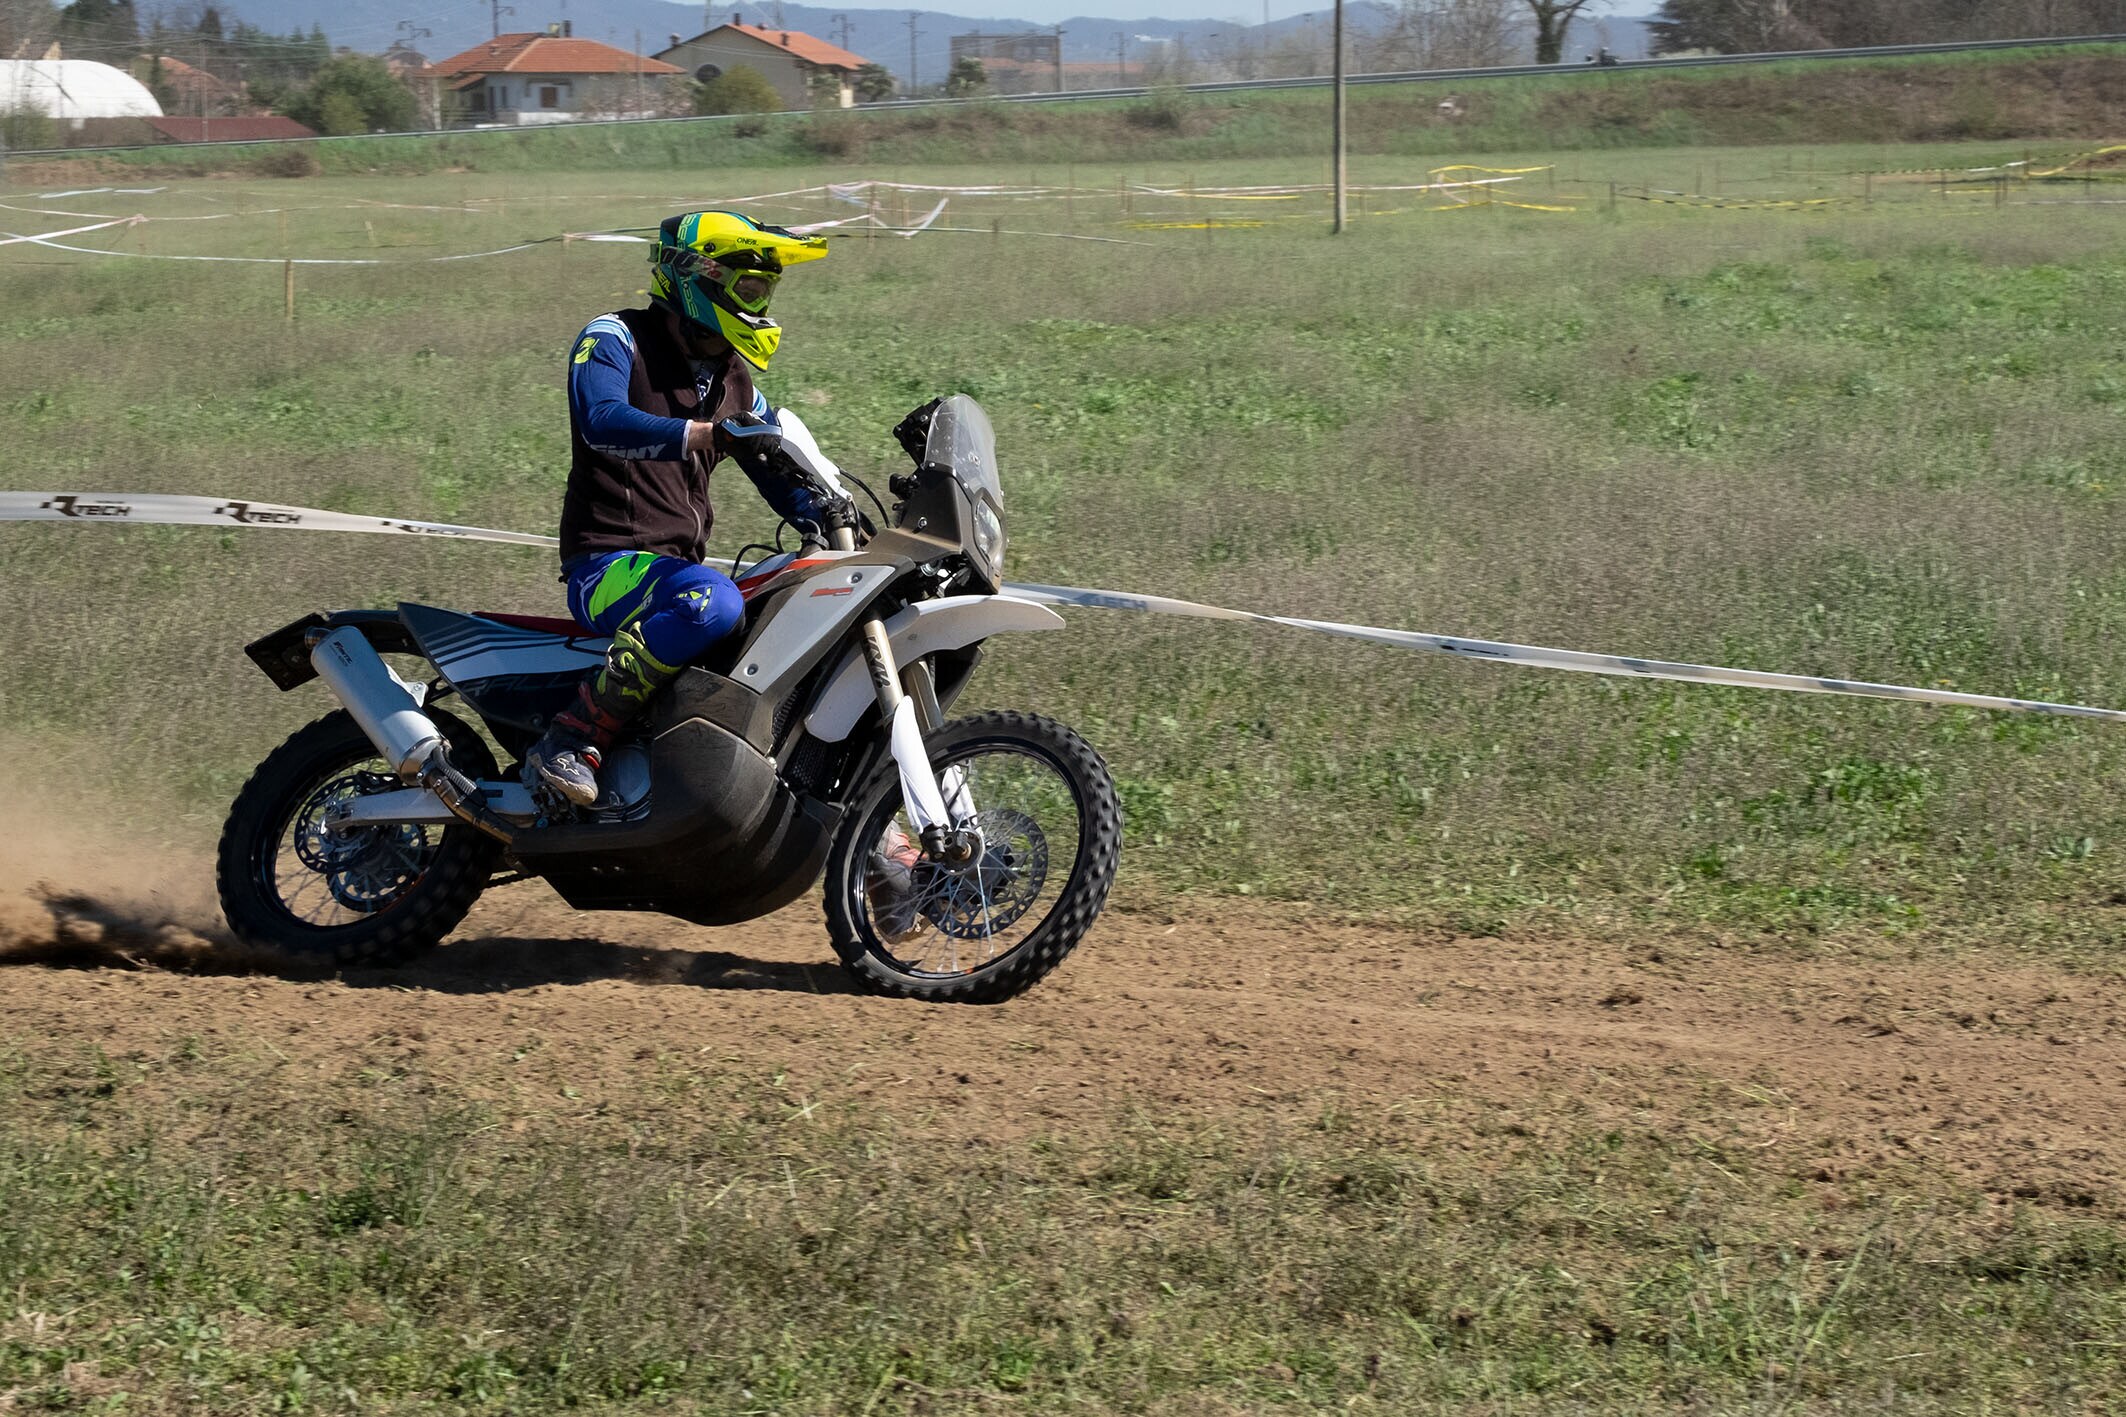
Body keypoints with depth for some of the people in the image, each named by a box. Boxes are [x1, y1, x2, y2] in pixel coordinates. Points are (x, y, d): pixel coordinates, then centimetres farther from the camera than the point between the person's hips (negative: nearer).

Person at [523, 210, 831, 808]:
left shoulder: (732, 379, 19)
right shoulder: (616, 339, -4)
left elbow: (782, 477, 23)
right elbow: (602, 421, -25)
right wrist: (711, 432, -39)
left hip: (678, 567, 8)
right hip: (606, 568, -8)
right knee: (713, 604, -38)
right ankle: (571, 739, -33)